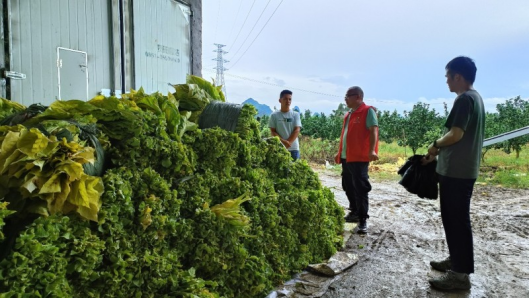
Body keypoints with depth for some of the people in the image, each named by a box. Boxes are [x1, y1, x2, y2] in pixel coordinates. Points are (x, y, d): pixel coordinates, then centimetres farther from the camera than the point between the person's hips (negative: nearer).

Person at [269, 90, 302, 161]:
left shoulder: (296, 114, 6)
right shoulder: (274, 115, 3)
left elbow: (297, 130, -2)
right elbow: (273, 132, -1)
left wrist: (288, 142, -15)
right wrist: (283, 141, -16)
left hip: (294, 148, 1)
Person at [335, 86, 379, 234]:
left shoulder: (368, 111, -6)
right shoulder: (349, 114, 19)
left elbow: (373, 131, -16)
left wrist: (371, 151, -28)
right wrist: (340, 152, 23)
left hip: (359, 158, -9)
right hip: (346, 157, 9)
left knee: (360, 189, -7)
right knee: (348, 187, 15)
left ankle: (363, 220, -1)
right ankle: (355, 212, 30)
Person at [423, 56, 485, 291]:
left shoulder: (464, 99, -15)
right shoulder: (475, 97, 17)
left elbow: (455, 135, -22)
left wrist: (435, 145, -4)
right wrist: (438, 153, 16)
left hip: (456, 170, -10)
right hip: (462, 168, 10)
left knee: (457, 220, -4)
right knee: (453, 217, 18)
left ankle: (460, 274, 4)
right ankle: (456, 260, 30)